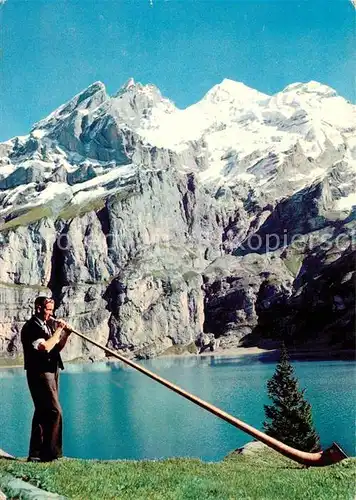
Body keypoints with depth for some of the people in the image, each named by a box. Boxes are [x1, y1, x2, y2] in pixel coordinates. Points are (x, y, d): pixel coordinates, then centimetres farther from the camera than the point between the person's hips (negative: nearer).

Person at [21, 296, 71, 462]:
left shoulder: (49, 324, 11)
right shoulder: (31, 327, -13)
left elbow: (57, 348, 16)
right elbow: (45, 347, -25)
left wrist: (65, 334, 1)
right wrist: (58, 330, -16)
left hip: (51, 371, 9)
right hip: (39, 373, -9)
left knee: (43, 412, 12)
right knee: (54, 411, -13)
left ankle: (36, 453, 19)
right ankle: (50, 453, -7)